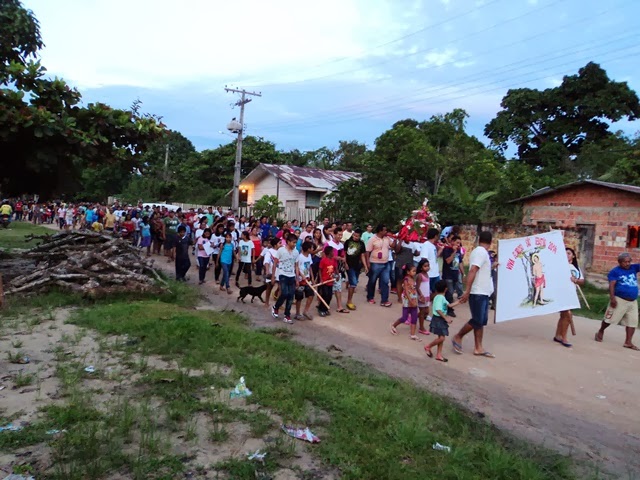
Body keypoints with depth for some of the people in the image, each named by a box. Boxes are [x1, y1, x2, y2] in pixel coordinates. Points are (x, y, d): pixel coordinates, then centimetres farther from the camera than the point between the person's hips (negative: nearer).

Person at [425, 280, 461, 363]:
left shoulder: (441, 297, 12)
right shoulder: (440, 297, -20)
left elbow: (449, 305, 17)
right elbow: (438, 310, -29)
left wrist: (459, 301, 18)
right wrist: (446, 318, -26)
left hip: (441, 320, 10)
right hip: (438, 319, -10)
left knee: (441, 338, 12)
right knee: (441, 338, -9)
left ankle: (439, 355, 18)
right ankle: (428, 347, 9)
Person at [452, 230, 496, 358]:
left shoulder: (479, 252, 16)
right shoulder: (481, 252, -14)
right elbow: (472, 271, -24)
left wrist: (491, 266, 43)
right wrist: (467, 291, -29)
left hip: (483, 292, 10)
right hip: (478, 293, -10)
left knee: (482, 321, 9)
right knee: (477, 321, -5)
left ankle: (478, 348, 12)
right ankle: (458, 338, 12)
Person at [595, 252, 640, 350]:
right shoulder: (615, 271, -8)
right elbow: (611, 285, -14)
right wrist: (612, 298, -22)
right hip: (620, 300, -6)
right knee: (610, 319, 1)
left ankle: (628, 342, 7)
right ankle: (600, 332, 24)